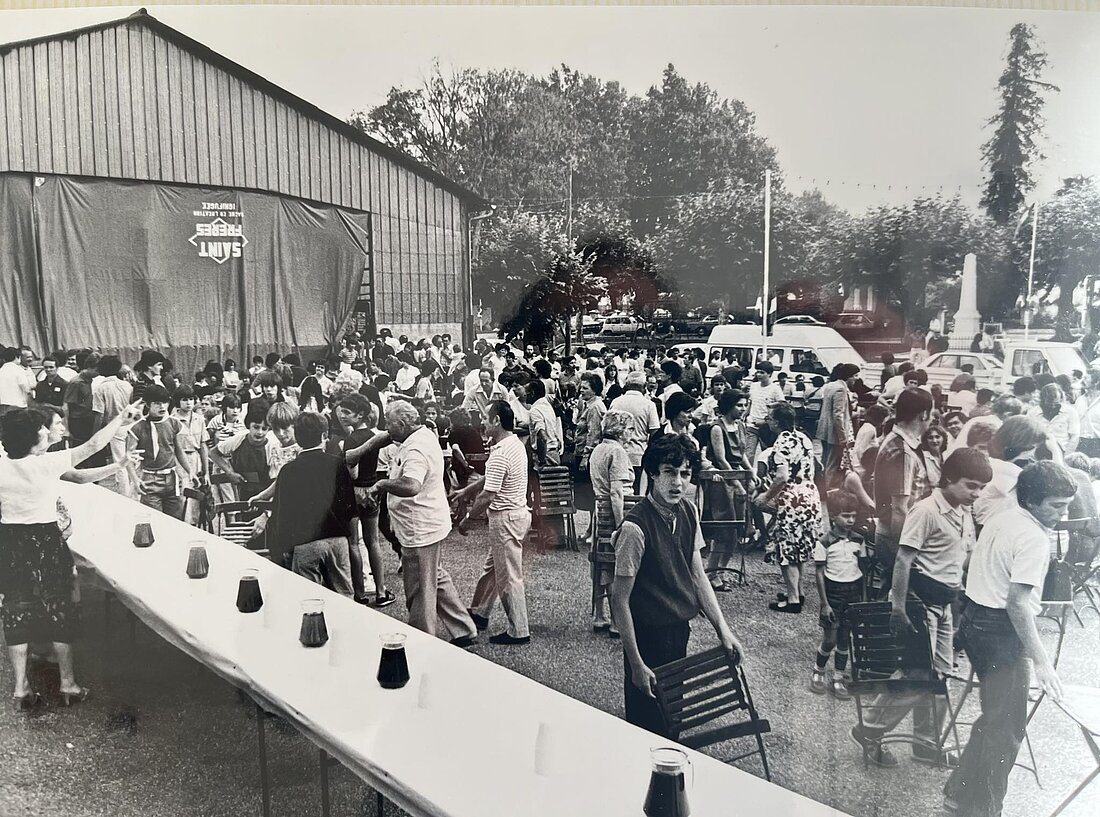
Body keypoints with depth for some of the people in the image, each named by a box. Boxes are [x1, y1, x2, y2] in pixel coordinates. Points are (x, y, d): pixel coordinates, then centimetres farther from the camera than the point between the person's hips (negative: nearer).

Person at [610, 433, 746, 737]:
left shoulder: (689, 513, -3)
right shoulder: (635, 527, -25)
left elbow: (698, 576, 7)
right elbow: (620, 601, -21)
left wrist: (723, 630, 1)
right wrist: (636, 663, -21)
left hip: (680, 632, 7)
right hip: (648, 636, -7)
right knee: (648, 722, 7)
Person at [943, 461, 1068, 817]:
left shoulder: (1002, 518, 10)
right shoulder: (1033, 538, -19)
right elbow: (1017, 602, -25)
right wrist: (1040, 661, -24)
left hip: (975, 620, 10)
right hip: (1001, 631, -10)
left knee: (994, 717, 20)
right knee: (1006, 726, 1)